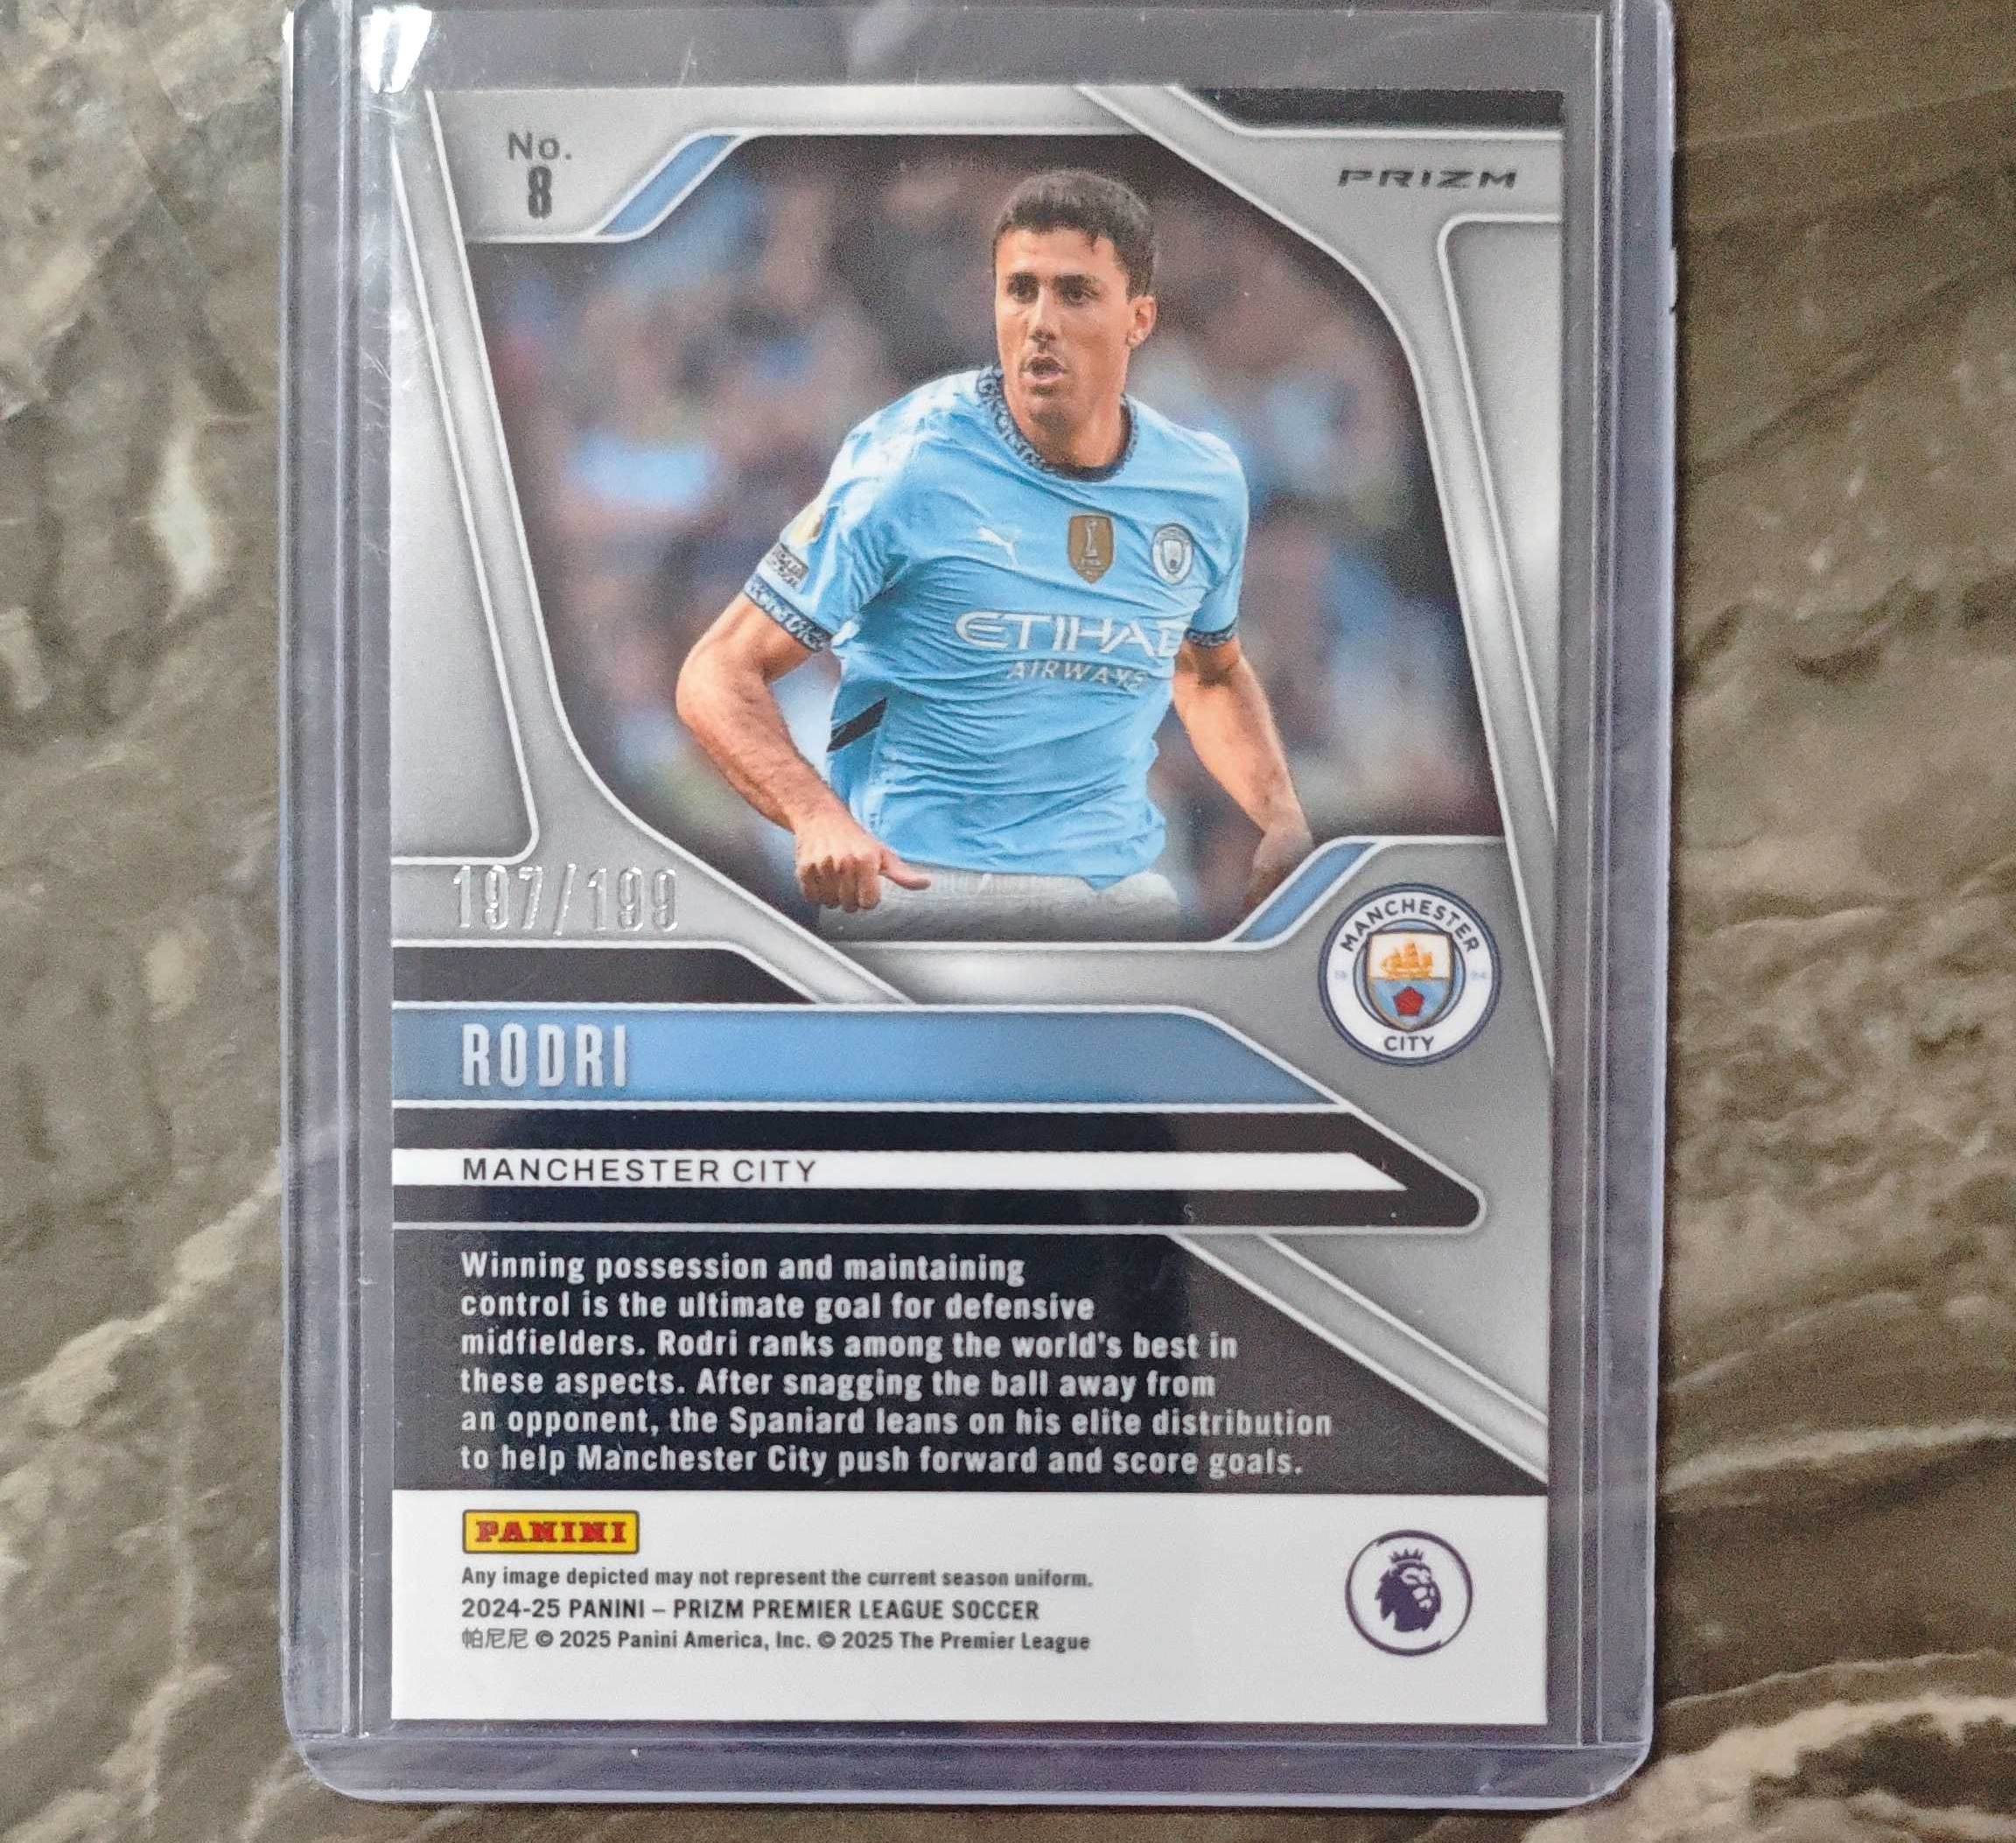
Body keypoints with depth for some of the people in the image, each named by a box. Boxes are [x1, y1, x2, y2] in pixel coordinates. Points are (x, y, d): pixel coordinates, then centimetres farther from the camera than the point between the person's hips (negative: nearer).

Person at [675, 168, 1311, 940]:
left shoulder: (1207, 485, 4)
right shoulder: (907, 463, -11)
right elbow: (718, 674, -10)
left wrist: (1284, 819, 6)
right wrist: (818, 817, -29)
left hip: (1125, 884, 4)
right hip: (916, 883, -3)